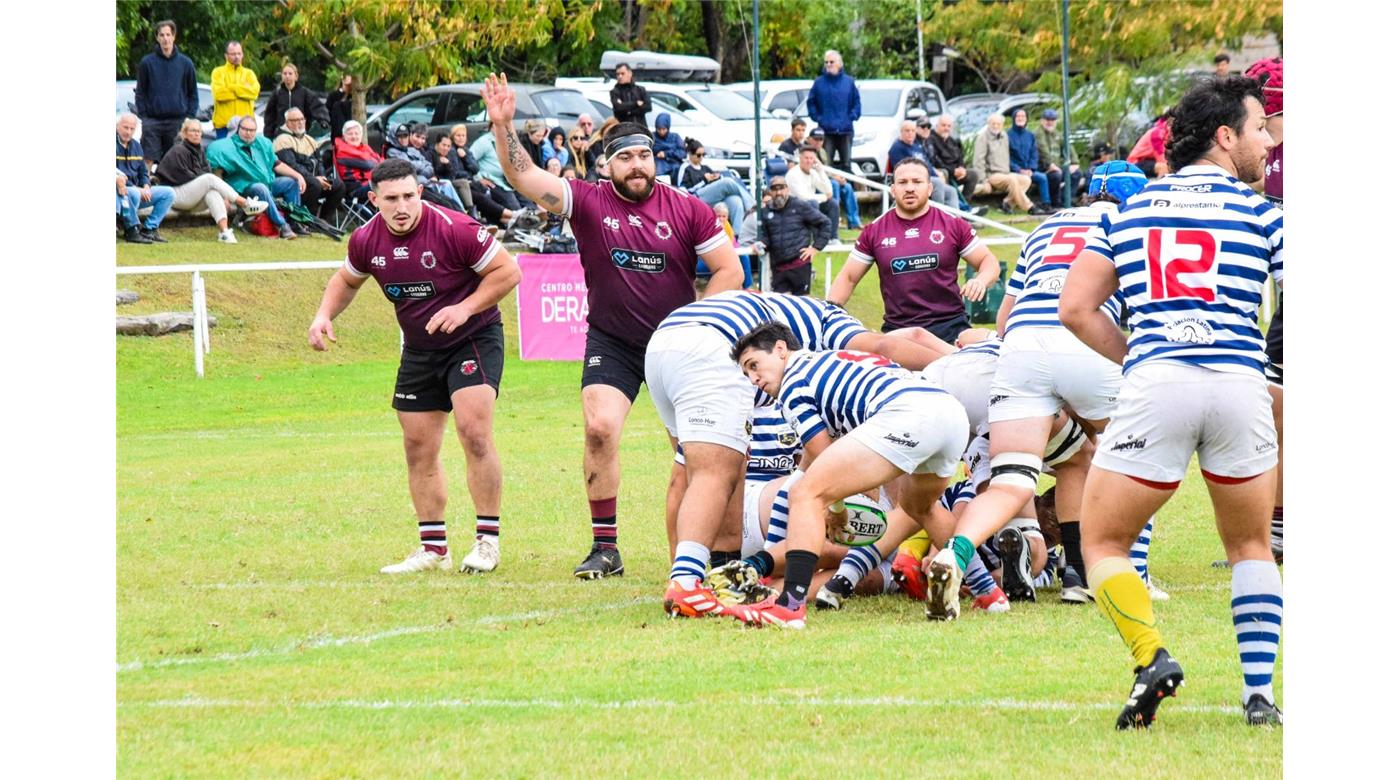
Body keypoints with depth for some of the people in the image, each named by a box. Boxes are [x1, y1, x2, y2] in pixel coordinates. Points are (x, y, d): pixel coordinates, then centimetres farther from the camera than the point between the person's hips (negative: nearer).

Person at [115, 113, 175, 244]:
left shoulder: (136, 145, 15)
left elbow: (143, 172, 21)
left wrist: (146, 187, -2)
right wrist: (137, 189, -22)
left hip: (137, 190, 8)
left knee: (169, 193, -3)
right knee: (133, 194, -39)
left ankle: (149, 228, -6)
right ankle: (133, 230, -21)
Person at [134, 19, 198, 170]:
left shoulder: (186, 63, 7)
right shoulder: (147, 63, 4)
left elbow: (193, 94, 12)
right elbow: (140, 93, 8)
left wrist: (189, 117, 2)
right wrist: (143, 116, -3)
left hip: (178, 122, 1)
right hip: (153, 121, -1)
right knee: (148, 160, -9)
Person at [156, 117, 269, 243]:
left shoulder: (199, 151, 17)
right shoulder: (179, 151, -5)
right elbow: (184, 177, -12)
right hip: (176, 196, -6)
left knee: (212, 193, -28)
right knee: (210, 179, -26)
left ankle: (224, 231, -45)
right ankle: (246, 204, -28)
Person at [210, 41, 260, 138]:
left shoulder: (248, 73, 14)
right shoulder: (218, 72, 6)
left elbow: (254, 91, -5)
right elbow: (219, 93, -11)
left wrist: (231, 88, -9)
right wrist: (243, 89, -6)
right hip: (224, 123, -2)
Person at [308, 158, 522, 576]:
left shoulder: (454, 229, -23)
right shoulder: (367, 240, -6)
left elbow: (508, 270, -15)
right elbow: (347, 279, 16)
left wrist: (465, 308, -24)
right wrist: (324, 316, -2)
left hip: (474, 338, -6)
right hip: (419, 349, 6)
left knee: (474, 432, -20)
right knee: (418, 448, 6)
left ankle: (488, 541, -10)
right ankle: (434, 549, 17)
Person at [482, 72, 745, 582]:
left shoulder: (688, 210, -5)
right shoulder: (589, 202, -6)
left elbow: (730, 271, -2)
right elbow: (524, 178, -17)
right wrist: (502, 127, -30)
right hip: (612, 342, 0)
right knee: (598, 428, -16)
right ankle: (605, 548, -7)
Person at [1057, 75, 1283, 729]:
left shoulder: (1130, 208, 18)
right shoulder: (1258, 213, 10)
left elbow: (1076, 308, 14)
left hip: (1153, 383, 0)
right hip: (1239, 380, 0)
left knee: (1102, 543, 11)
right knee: (1250, 547, 20)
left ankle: (1153, 658, -13)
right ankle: (1259, 693, 10)